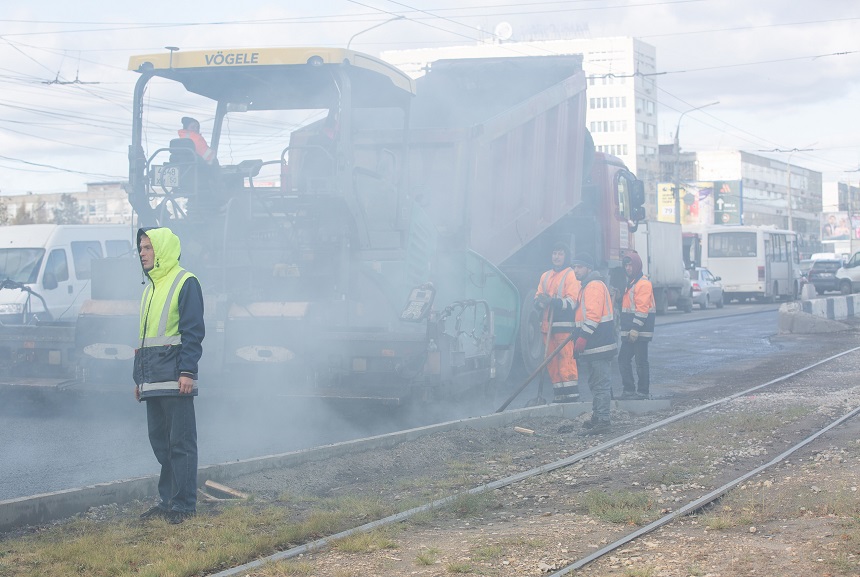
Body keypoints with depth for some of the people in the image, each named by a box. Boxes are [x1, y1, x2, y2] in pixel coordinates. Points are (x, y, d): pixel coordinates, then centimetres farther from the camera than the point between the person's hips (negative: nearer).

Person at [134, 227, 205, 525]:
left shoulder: (185, 283, -5)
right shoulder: (149, 289, 21)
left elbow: (193, 331, -12)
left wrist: (187, 372, -19)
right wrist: (139, 377, 22)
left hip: (175, 381, -8)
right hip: (152, 382, 8)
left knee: (181, 443, -5)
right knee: (160, 442, 10)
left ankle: (183, 504, -3)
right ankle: (167, 500, 17)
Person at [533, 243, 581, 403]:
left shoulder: (571, 275, -1)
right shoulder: (545, 276, 19)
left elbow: (571, 302, -11)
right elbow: (537, 300, 13)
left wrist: (553, 301, -25)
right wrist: (540, 301, -11)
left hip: (564, 325, -6)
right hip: (548, 324, 6)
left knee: (566, 358, -11)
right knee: (551, 360, 5)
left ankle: (571, 392, -10)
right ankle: (558, 393, 10)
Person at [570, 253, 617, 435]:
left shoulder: (594, 285, -13)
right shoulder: (586, 286, 22)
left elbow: (593, 315, -23)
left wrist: (583, 337, -26)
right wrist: (579, 339, 27)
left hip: (599, 345, -11)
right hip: (591, 345, 11)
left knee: (600, 384, -9)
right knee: (595, 384, 16)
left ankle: (602, 421, -8)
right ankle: (597, 417, 24)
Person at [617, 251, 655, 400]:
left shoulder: (643, 283, -12)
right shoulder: (629, 283, 19)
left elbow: (642, 308, -19)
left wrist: (636, 329, -24)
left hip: (640, 332, -10)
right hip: (628, 332, 10)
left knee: (641, 362, -3)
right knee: (623, 360, 9)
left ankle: (643, 392, 3)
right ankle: (628, 390, 16)